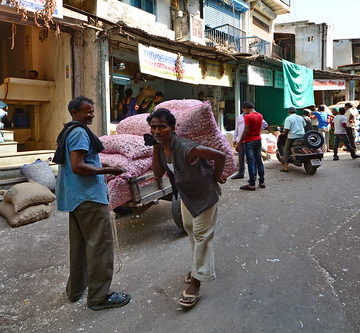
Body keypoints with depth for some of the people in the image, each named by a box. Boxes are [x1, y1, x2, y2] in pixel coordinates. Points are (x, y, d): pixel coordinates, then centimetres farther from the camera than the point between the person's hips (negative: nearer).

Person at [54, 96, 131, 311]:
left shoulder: (67, 132, 18)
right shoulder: (79, 132, -13)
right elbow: (78, 166, -23)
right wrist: (108, 170, -18)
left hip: (74, 198, 11)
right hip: (89, 197, -11)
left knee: (79, 244, 18)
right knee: (100, 244, -4)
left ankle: (76, 289, 31)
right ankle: (99, 296, 4)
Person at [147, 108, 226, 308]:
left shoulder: (185, 149, -36)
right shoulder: (160, 148, -11)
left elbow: (220, 156, -34)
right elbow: (158, 174, -9)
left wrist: (216, 177, -18)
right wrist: (155, 149, -19)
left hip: (205, 194, -9)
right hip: (185, 194, 9)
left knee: (201, 235, -1)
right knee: (189, 228, 22)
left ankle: (196, 281, 11)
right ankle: (200, 265, 46)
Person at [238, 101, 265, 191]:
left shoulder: (248, 117, -14)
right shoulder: (260, 115, 9)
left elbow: (246, 131, -17)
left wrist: (240, 141, -11)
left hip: (249, 141, -7)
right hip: (258, 140, 8)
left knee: (251, 162, -5)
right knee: (259, 161, 13)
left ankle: (252, 184, -2)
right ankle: (262, 182, 18)